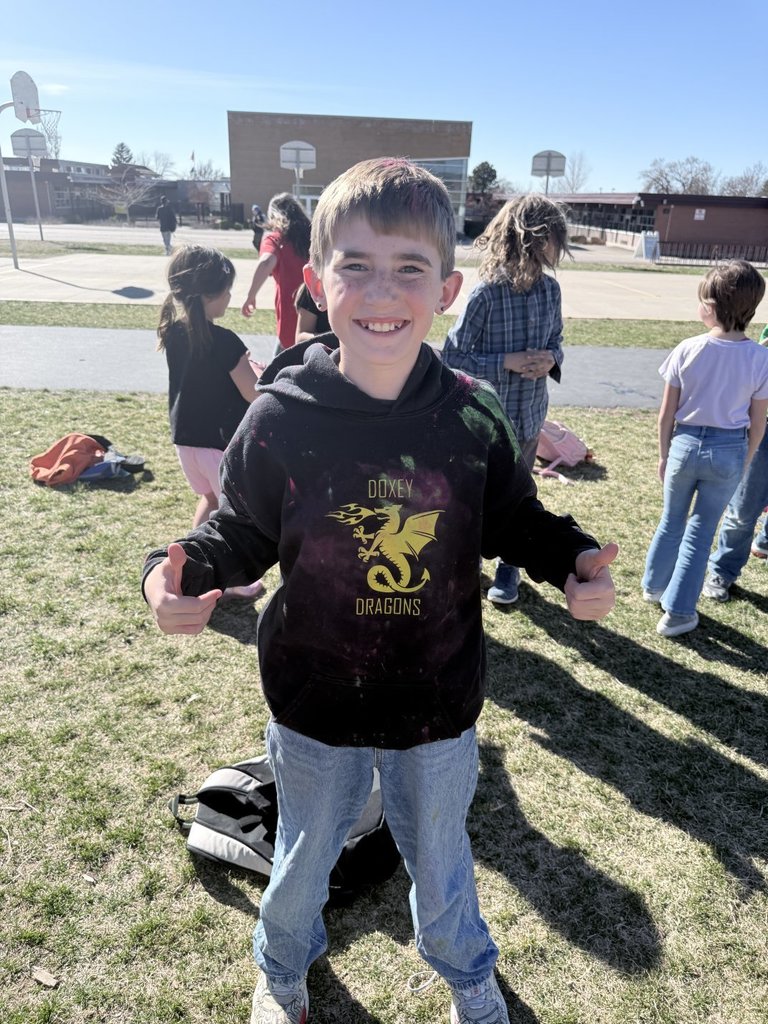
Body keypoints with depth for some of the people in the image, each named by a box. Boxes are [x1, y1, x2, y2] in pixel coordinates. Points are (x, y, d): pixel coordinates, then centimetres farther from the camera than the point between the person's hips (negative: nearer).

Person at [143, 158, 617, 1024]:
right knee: (304, 856, 26)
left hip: (439, 703, 1)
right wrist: (176, 572, -25)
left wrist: (574, 560, -19)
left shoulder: (473, 417, -13)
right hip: (315, 703, 0)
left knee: (439, 854, 27)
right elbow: (239, 534, -6)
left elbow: (515, 523, -1)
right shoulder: (280, 418, -18)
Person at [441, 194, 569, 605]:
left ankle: (509, 566, 37)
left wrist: (551, 359, -11)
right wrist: (506, 362, -23)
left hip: (529, 415, 5)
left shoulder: (550, 288, -3)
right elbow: (453, 357, -15)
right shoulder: (486, 293, -19)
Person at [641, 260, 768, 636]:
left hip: (685, 443, 0)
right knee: (700, 530, 11)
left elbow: (666, 414, -6)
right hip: (729, 451, 0)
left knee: (671, 520, 21)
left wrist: (663, 455, 8)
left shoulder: (687, 350, -12)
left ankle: (654, 585, 41)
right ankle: (678, 612, 17)